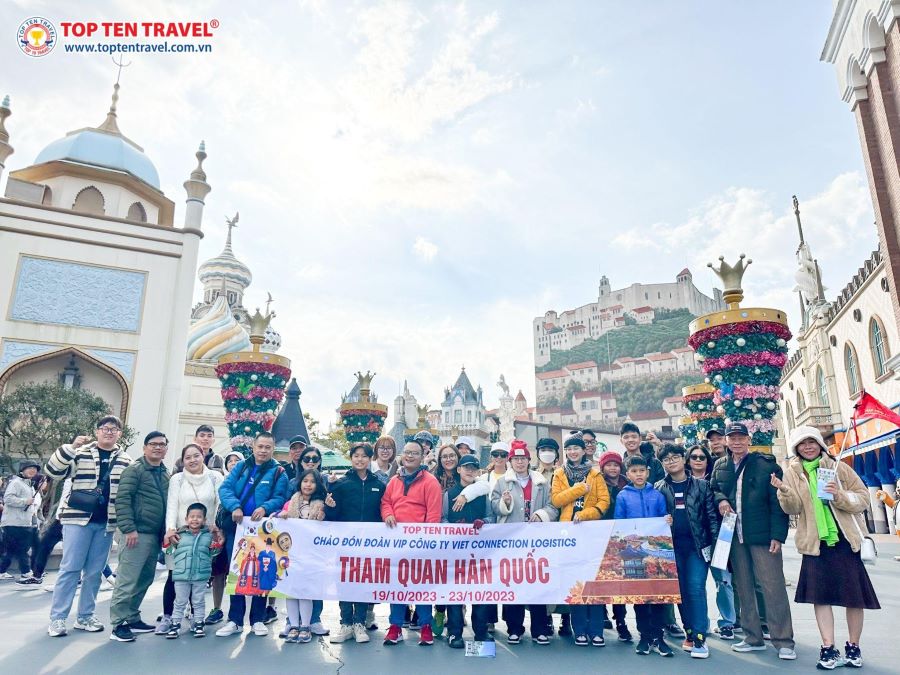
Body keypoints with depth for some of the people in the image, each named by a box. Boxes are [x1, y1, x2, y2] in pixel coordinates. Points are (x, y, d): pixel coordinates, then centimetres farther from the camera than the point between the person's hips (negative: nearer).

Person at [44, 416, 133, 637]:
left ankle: (85, 616, 19)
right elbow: (53, 471, -9)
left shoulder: (126, 461, 9)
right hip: (78, 519, -3)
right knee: (70, 568, -4)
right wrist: (71, 447, -21)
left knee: (94, 571, 9)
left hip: (106, 523, 3)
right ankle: (57, 618, 7)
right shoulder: (80, 453, 2)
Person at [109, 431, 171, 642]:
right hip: (137, 533, -7)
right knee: (127, 581, -5)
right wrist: (128, 528, -18)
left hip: (155, 535, 7)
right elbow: (122, 499, -13)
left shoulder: (166, 473, 15)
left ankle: (132, 618, 24)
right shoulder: (135, 469, -6)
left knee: (144, 580, 13)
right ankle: (117, 625, 4)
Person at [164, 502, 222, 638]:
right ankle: (175, 624, 22)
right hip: (181, 575, 0)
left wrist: (218, 544, -10)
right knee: (180, 602, 10)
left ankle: (198, 624, 21)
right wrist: (167, 539, -9)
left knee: (199, 601, 11)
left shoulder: (209, 535, 1)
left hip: (201, 575, 0)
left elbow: (213, 553, 10)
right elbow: (170, 552, 7)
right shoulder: (179, 535, 0)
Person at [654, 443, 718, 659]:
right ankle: (690, 632, 19)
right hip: (672, 546, 2)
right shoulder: (659, 488, 5)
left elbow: (712, 515, 1)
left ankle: (699, 638, -4)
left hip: (697, 544, -2)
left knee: (696, 588, -8)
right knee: (681, 590, 7)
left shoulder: (701, 485, 3)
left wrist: (716, 542, -5)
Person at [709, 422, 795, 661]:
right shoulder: (720, 466, 10)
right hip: (734, 536, 5)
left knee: (773, 587, -2)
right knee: (743, 587, 10)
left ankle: (784, 641, 8)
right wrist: (720, 499, -2)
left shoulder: (767, 464, -4)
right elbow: (712, 489, 21)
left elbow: (778, 502, -7)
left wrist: (778, 535, -13)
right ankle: (753, 637, 21)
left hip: (762, 535, -4)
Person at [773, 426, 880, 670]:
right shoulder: (792, 472, 1)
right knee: (820, 594, 0)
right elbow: (793, 508, -7)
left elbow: (863, 498, -1)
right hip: (815, 542, 1)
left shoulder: (838, 467, -1)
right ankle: (829, 649, 8)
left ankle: (853, 647, 22)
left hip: (845, 540, 0)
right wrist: (784, 492, -27)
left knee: (853, 594, 6)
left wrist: (840, 496, -20)